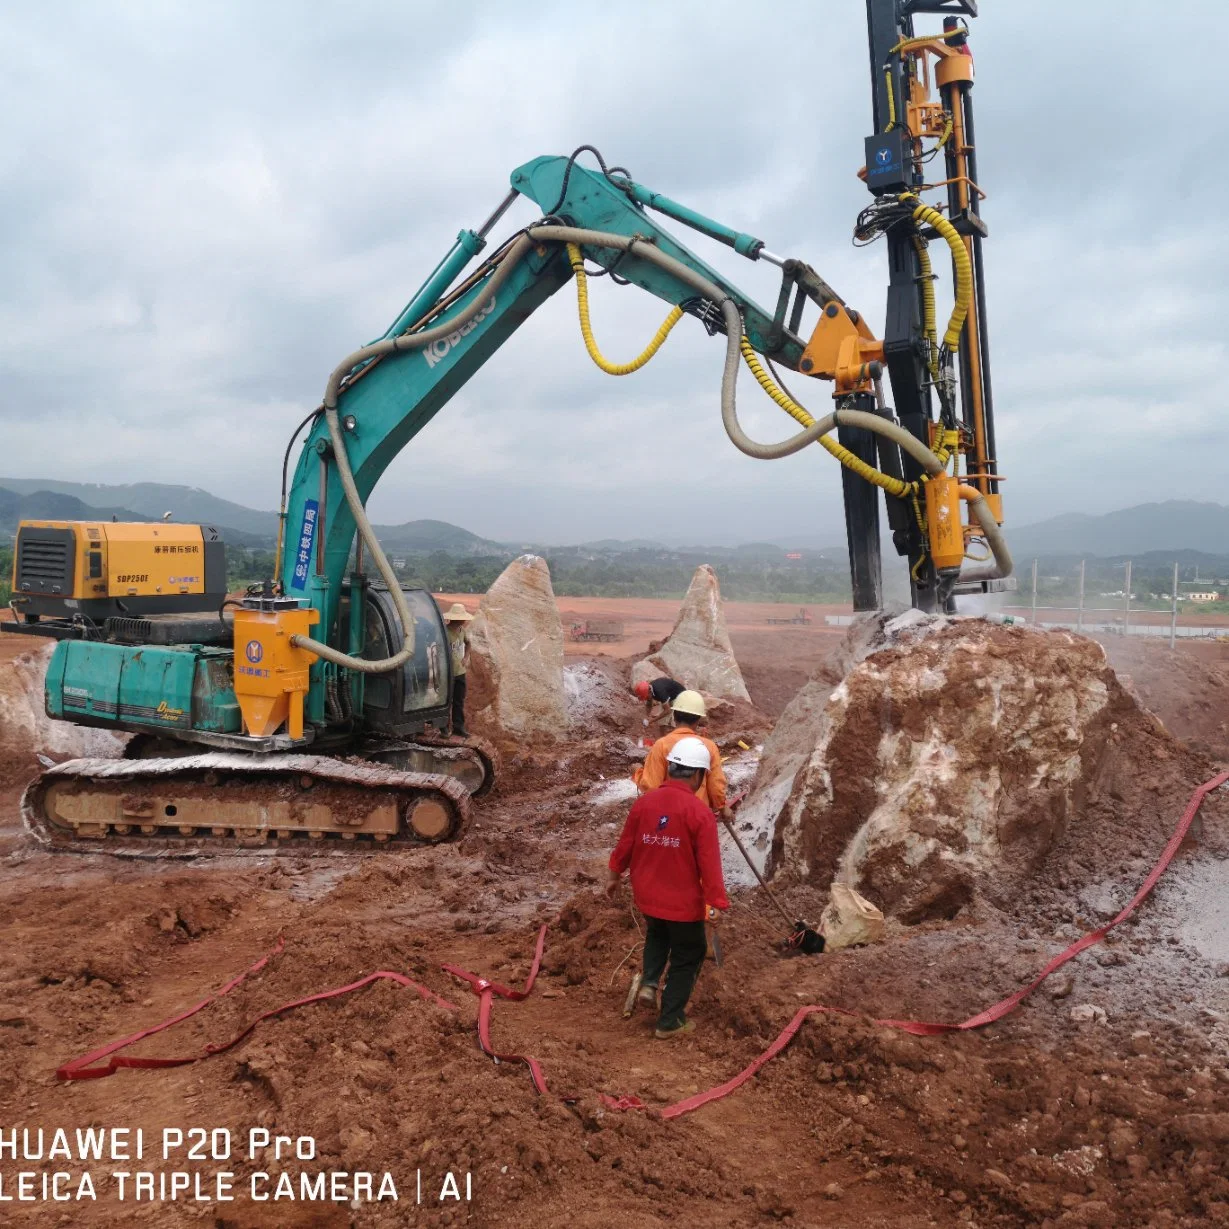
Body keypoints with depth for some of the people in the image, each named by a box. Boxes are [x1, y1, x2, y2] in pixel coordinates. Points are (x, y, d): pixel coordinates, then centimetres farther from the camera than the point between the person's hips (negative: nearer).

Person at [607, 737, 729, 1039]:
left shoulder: (643, 803, -6)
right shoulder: (700, 813, -20)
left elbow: (625, 845, 5)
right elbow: (709, 864, -20)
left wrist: (616, 875, 21)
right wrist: (715, 902, -13)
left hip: (647, 896, 5)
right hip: (683, 901, -5)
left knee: (657, 934, 34)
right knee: (687, 957, 15)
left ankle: (649, 983, 17)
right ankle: (670, 1022, 20)